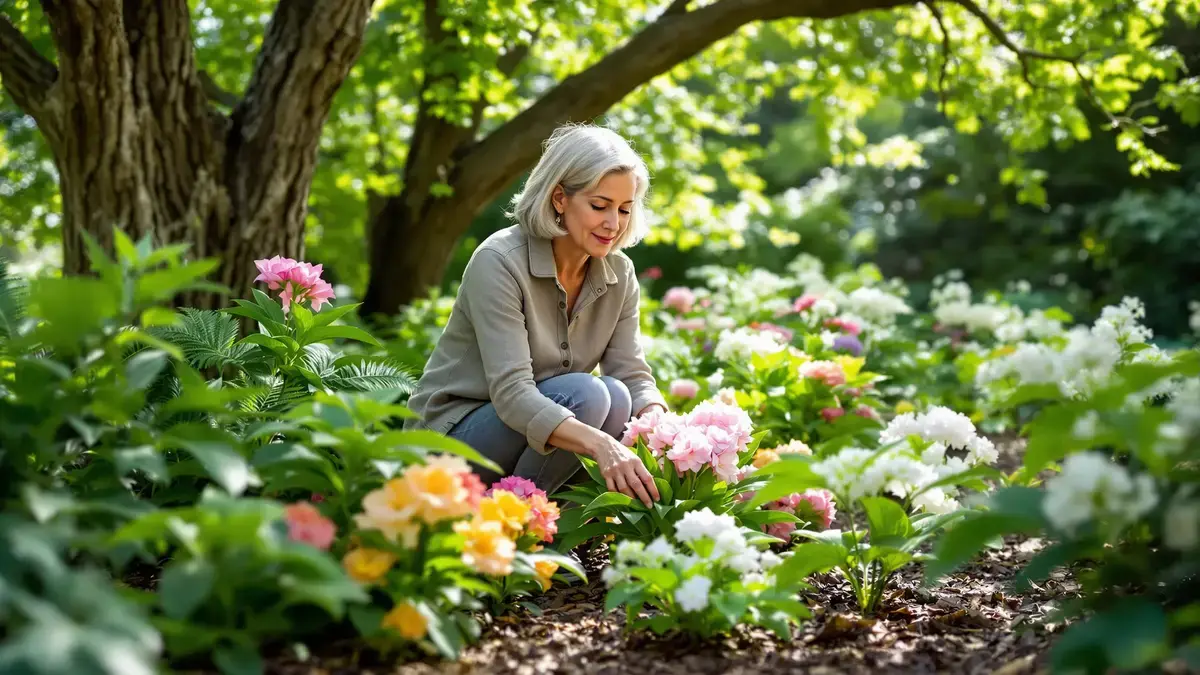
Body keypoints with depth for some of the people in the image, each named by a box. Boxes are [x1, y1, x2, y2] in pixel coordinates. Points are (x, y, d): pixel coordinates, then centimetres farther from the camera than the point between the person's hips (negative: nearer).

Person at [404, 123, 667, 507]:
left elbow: (633, 375, -5)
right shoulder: (499, 262, -22)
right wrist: (601, 444, -46)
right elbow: (511, 392, -31)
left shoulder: (619, 274, -2)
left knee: (617, 398, -24)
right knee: (584, 394, -30)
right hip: (451, 434, -6)